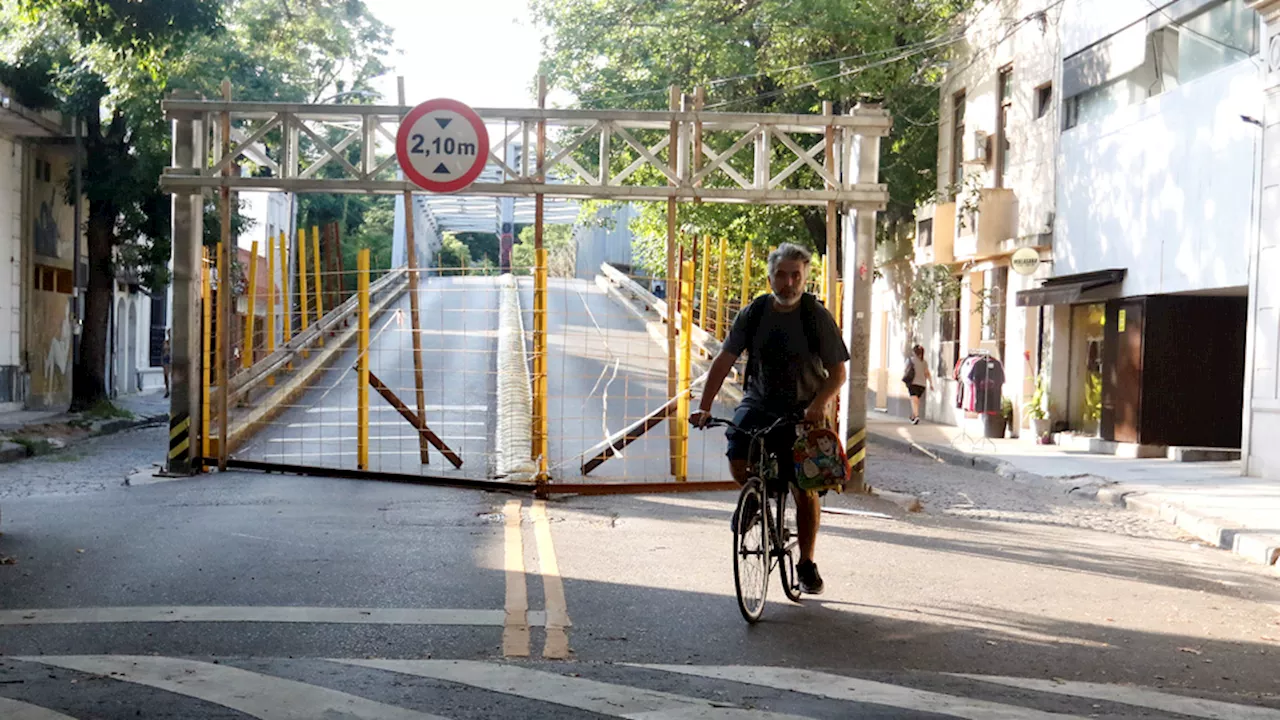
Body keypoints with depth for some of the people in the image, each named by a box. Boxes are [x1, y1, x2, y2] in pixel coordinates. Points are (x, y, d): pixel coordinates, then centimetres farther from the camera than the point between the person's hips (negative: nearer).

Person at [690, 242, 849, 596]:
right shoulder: (753, 313, -3)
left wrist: (818, 404, -26)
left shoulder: (817, 316, -9)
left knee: (805, 490, -4)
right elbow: (724, 361, -2)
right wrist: (704, 407, -12)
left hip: (804, 411, -2)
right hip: (759, 403, 2)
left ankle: (807, 564, 14)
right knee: (738, 463, -21)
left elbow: (837, 372, -7)